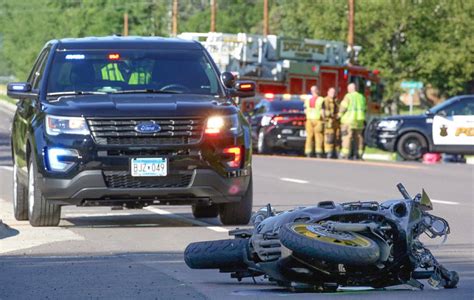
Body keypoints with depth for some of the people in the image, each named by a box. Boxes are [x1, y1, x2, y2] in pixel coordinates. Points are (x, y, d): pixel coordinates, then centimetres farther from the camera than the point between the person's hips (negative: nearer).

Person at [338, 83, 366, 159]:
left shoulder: (348, 96, -7)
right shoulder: (361, 97, 12)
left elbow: (343, 107, -11)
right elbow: (365, 109, 14)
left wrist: (340, 114, 4)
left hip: (349, 119, -6)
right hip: (359, 120, 6)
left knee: (347, 136, -7)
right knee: (358, 136, 8)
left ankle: (345, 153, -14)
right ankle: (358, 154, 7)